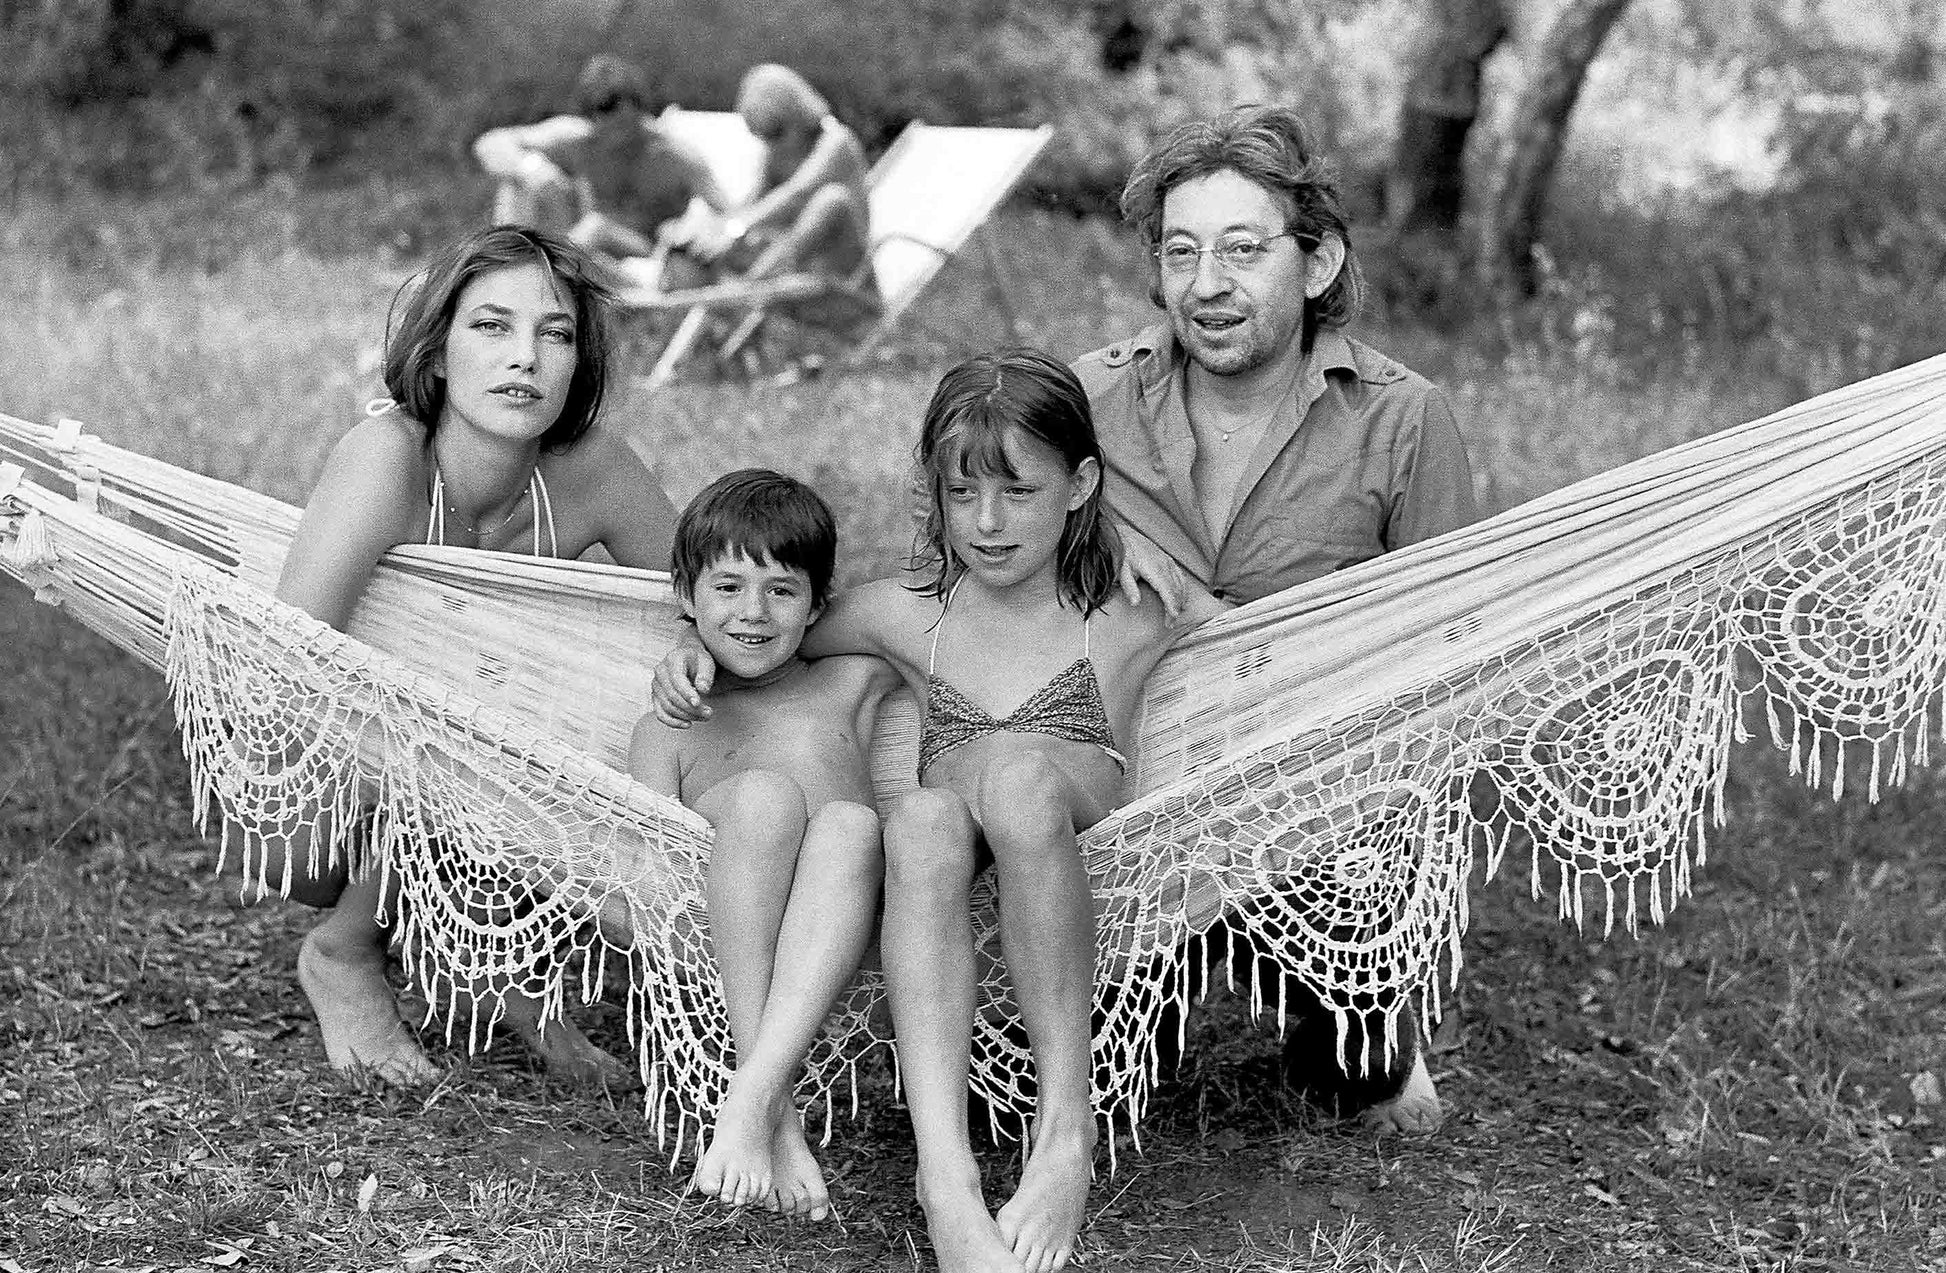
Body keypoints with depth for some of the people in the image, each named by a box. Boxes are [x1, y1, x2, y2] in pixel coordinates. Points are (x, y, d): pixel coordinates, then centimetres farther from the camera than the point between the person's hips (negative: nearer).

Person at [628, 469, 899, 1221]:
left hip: (835, 933, 1)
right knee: (764, 792, -33)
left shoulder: (856, 685, 27)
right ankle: (776, 1117, -40)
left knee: (851, 821, -34)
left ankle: (757, 1092, -48)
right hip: (712, 920, 0)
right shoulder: (670, 728, 23)